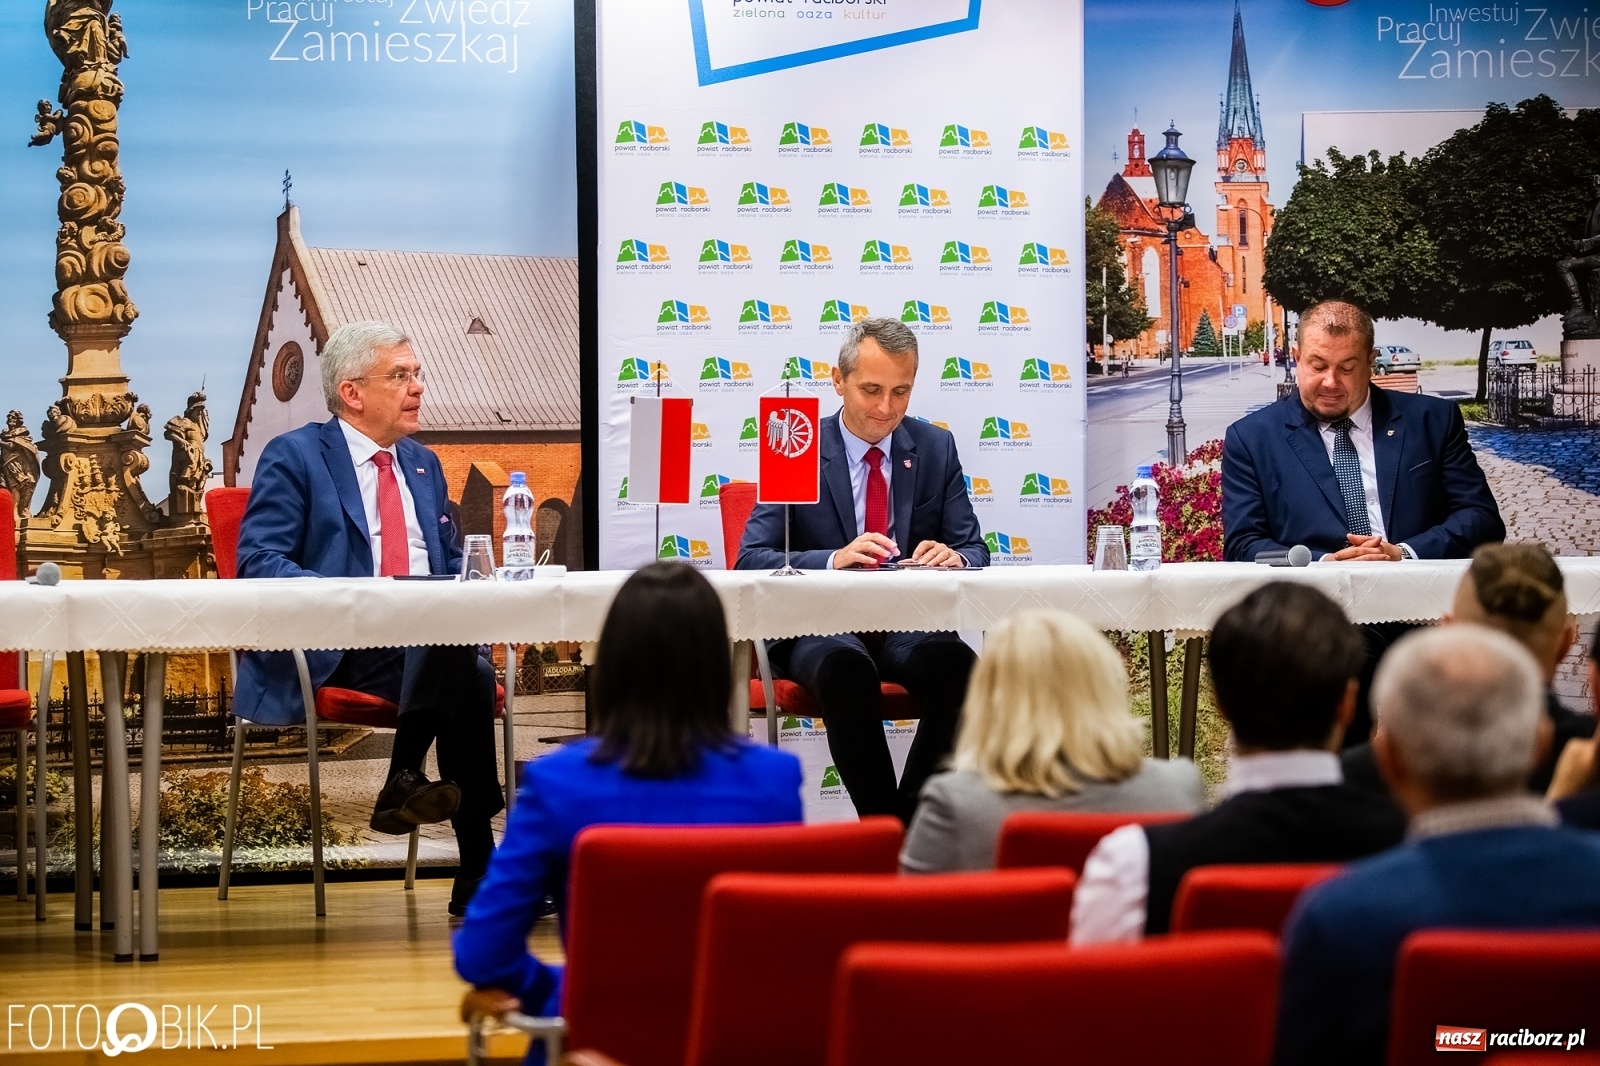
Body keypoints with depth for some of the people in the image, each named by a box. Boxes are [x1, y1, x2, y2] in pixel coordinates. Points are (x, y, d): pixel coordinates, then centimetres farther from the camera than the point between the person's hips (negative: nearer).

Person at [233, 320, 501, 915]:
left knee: (470, 672, -33)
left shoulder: (424, 465, 24)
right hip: (337, 652, -5)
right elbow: (257, 561, -7)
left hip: (428, 647, 5)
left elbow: (452, 565, 26)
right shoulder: (293, 458, 4)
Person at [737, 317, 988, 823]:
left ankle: (914, 815, -19)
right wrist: (834, 559, -26)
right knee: (845, 668, -37)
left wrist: (954, 557, -18)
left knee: (959, 664, -32)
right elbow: (752, 559, -7)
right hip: (818, 628, -2)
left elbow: (974, 550, 9)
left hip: (908, 627, 2)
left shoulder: (936, 448, 10)